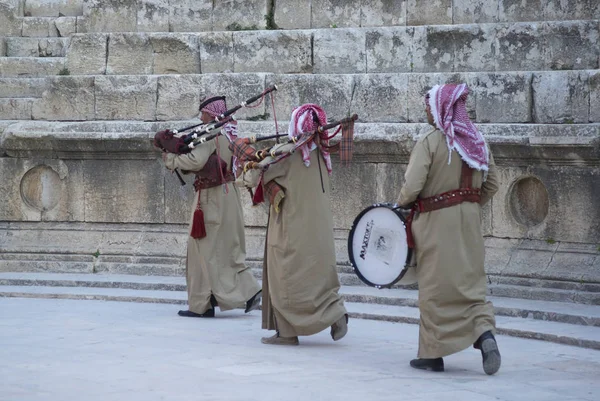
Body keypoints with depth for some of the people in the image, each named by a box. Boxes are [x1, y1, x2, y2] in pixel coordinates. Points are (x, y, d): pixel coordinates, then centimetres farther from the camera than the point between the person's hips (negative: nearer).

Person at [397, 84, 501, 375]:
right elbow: (492, 184, 10)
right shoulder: (476, 142, 5)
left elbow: (412, 186, -19)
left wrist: (401, 204, 1)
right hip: (469, 221, 5)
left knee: (435, 286, 4)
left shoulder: (429, 142, -14)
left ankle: (433, 353, 12)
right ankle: (485, 331, -12)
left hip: (436, 222, -5)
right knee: (470, 281, 11)